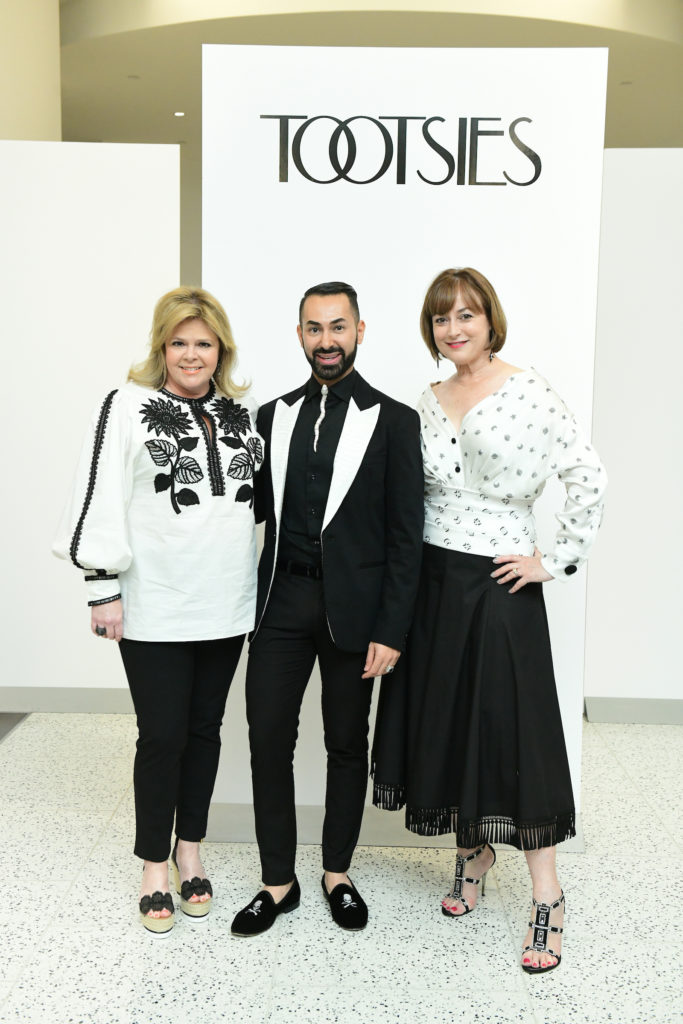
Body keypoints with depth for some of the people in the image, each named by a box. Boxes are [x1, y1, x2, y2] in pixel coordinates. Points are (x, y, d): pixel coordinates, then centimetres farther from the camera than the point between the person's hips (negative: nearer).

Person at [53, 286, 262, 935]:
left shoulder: (239, 411, 10)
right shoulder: (129, 406, -4)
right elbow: (102, 499, -8)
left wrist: (263, 583, 16)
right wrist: (104, 588, -12)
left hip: (225, 604, 5)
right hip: (155, 607, -4)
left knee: (205, 728, 14)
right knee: (162, 735, 2)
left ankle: (190, 850, 31)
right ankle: (155, 867, 21)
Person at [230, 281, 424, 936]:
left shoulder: (392, 421, -2)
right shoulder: (273, 416, 9)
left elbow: (405, 534, -5)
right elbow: (254, 507, 13)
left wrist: (391, 630, -10)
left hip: (353, 606, -2)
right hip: (281, 602, 3)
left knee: (347, 744, 11)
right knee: (268, 740, 4)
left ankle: (337, 873, 30)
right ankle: (278, 883, 21)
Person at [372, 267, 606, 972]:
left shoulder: (527, 391, -8)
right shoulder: (431, 401, 9)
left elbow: (588, 477, -8)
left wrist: (557, 562, -8)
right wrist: (406, 581, 8)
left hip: (500, 583, -5)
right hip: (434, 578, 6)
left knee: (512, 724, -3)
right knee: (446, 718, 12)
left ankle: (546, 899, 10)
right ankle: (472, 854, 33)